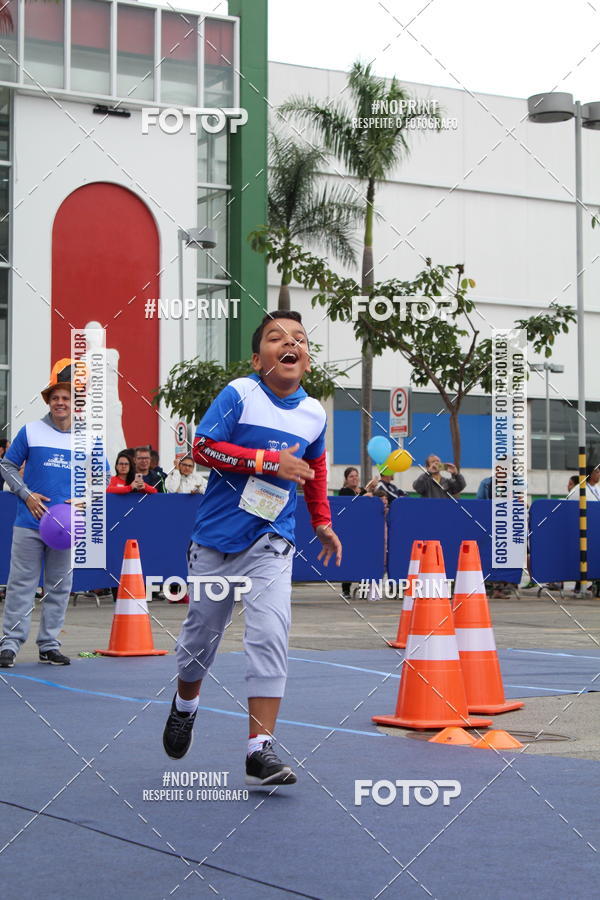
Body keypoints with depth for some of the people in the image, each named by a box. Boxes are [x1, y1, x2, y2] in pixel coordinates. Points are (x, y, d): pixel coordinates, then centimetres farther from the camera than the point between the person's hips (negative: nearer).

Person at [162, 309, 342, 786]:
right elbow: (203, 448, -18)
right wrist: (270, 461, -22)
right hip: (217, 536, -1)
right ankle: (185, 704, 44)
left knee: (270, 633, -16)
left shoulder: (314, 413, 4)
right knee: (202, 630, 13)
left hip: (272, 541, 2)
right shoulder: (239, 394, -10)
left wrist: (322, 522, 24)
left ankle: (260, 749, -15)